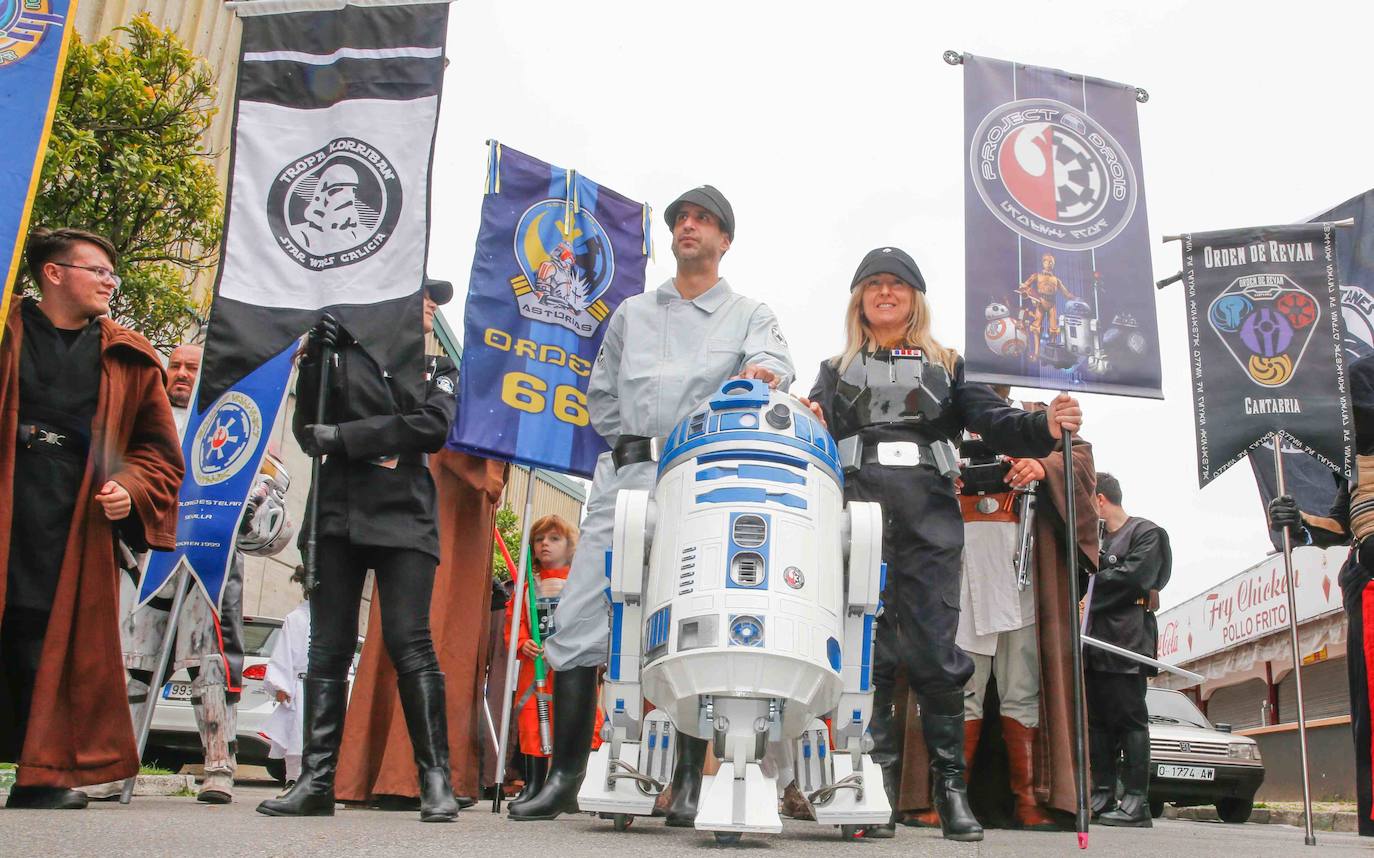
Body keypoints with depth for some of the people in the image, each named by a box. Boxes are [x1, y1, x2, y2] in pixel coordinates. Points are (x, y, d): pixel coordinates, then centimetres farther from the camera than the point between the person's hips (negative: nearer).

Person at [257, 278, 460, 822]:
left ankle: (436, 780, -8)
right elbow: (308, 435, 9)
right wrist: (313, 364, -4)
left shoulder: (436, 367, 15)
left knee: (409, 642, -11)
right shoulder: (342, 355, 13)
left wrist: (344, 436, -9)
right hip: (339, 514, 1)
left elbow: (433, 425, -4)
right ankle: (316, 781, 6)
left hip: (404, 517, -1)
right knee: (329, 647, 2)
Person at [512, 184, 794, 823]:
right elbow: (600, 393, 25)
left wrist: (763, 374, -30)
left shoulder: (751, 315, 15)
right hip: (626, 476, 3)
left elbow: (771, 362, -7)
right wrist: (632, 445, 10)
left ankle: (688, 782, 3)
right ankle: (564, 775, 5)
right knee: (578, 621, -4)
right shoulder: (632, 313, 23)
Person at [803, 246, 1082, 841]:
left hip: (928, 522, 0)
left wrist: (1045, 426, -14)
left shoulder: (946, 366, 21)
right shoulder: (836, 371, 22)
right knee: (868, 652, -4)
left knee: (934, 651, -4)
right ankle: (877, 788, 1)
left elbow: (991, 419, 6)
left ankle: (951, 787, 6)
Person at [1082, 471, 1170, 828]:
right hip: (1094, 640, 7)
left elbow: (1134, 574, -12)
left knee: (1129, 717, -7)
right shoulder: (1095, 536, 23)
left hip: (1126, 636, -7)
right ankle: (1103, 795, 11)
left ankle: (1136, 802, -6)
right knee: (1097, 718, 6)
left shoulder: (1146, 532, 2)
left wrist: (1092, 593, -5)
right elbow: (1081, 574, 18)